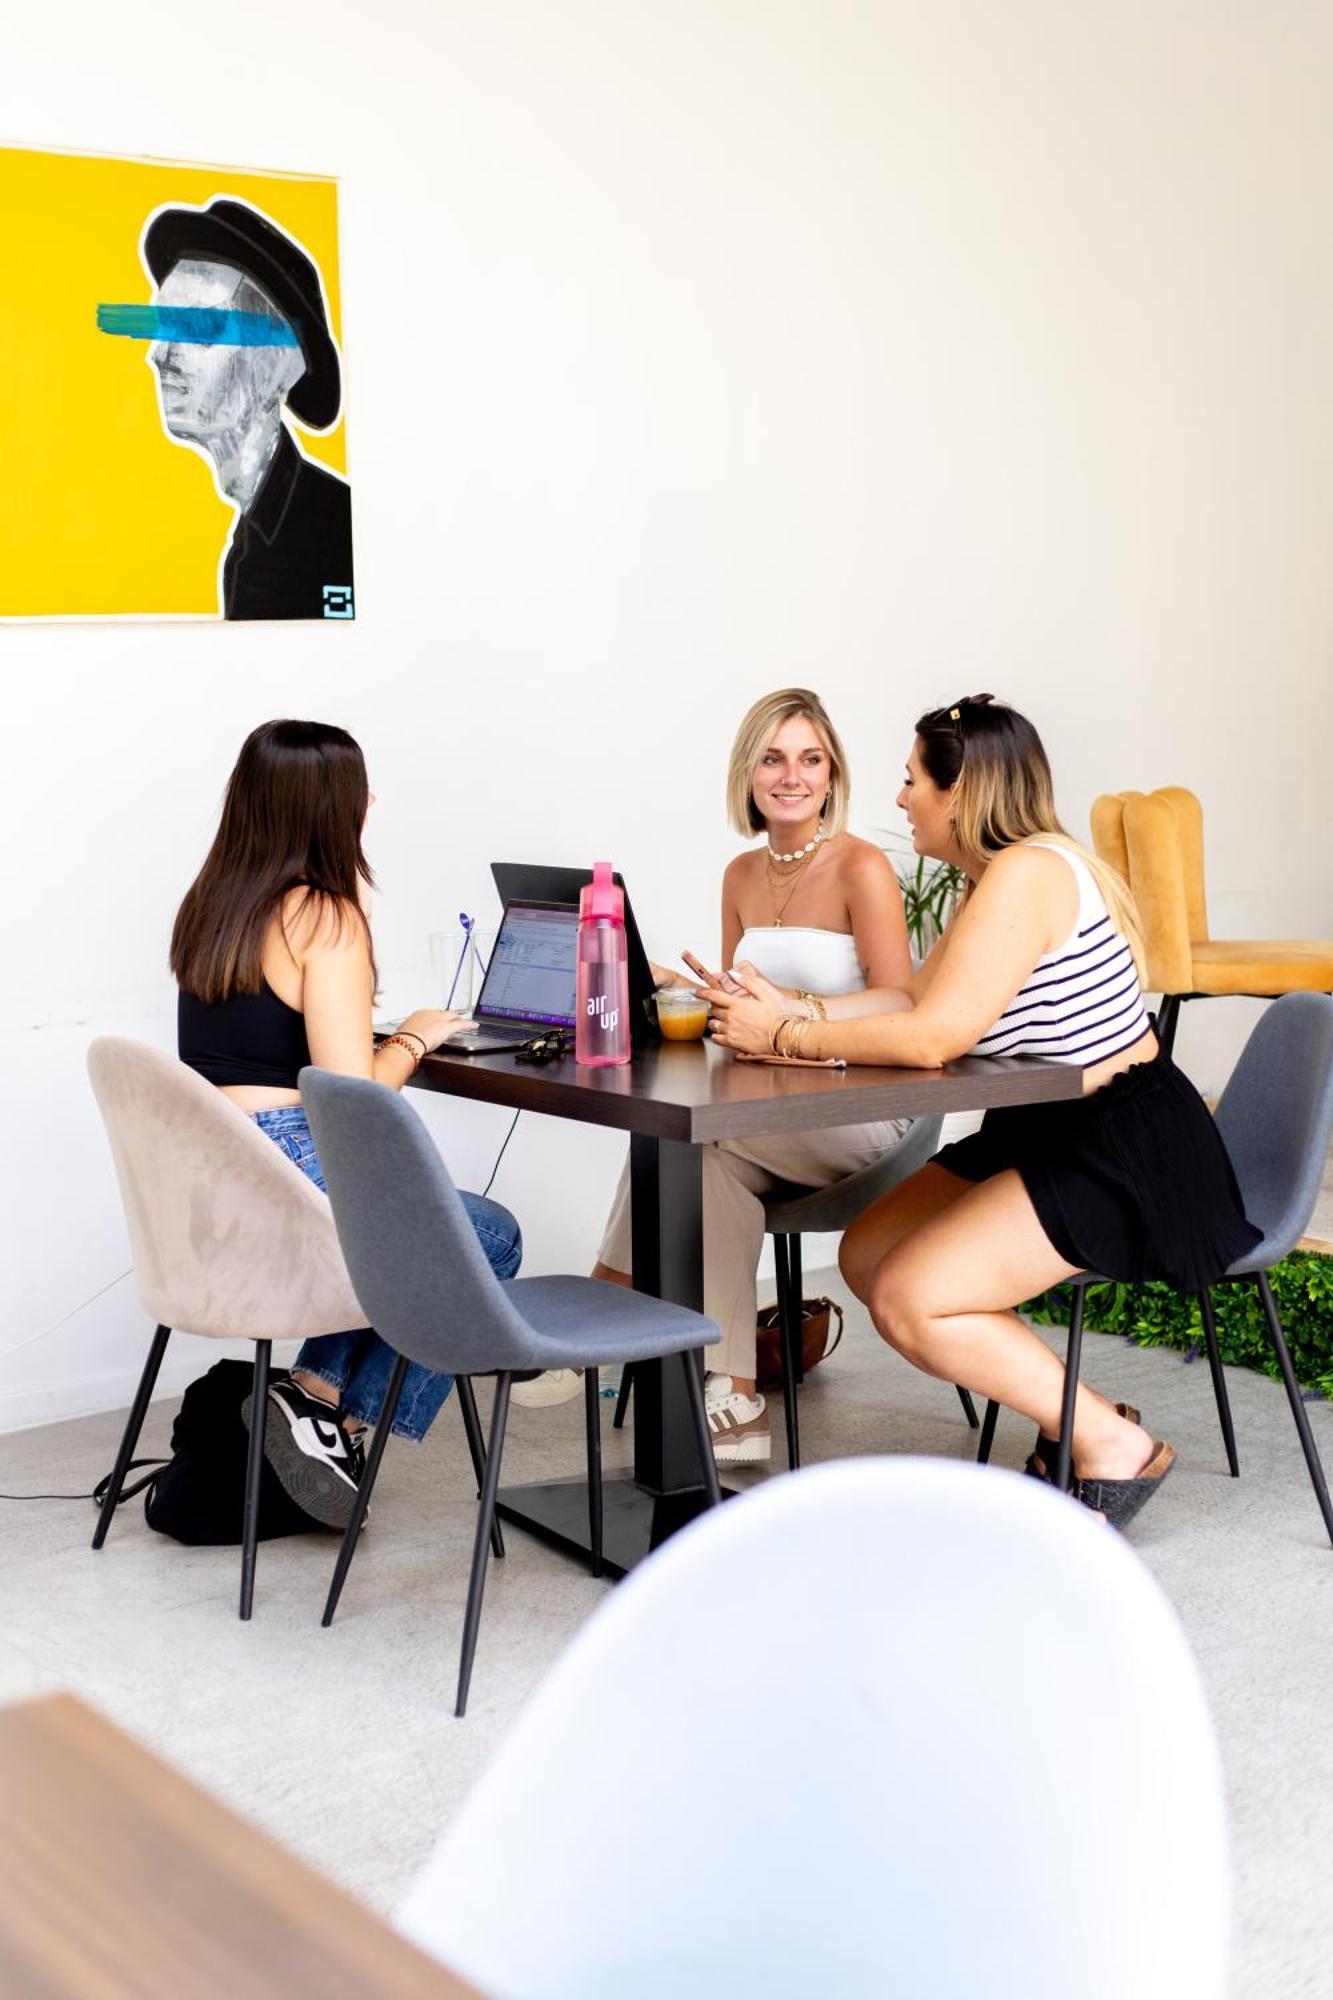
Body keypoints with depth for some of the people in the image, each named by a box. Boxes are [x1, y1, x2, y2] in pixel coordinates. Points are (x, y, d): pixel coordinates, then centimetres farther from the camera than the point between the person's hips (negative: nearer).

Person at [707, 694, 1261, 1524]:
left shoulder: (1028, 872, -21)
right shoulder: (999, 879, 12)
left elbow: (932, 1036, -26)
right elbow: (914, 997, 13)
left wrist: (787, 1038, -16)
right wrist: (792, 1011, 5)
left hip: (1127, 1158, -11)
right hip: (1043, 1138, 11)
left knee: (911, 1298, -16)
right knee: (868, 1254, 7)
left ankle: (1116, 1446, -3)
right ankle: (1071, 1418, 12)